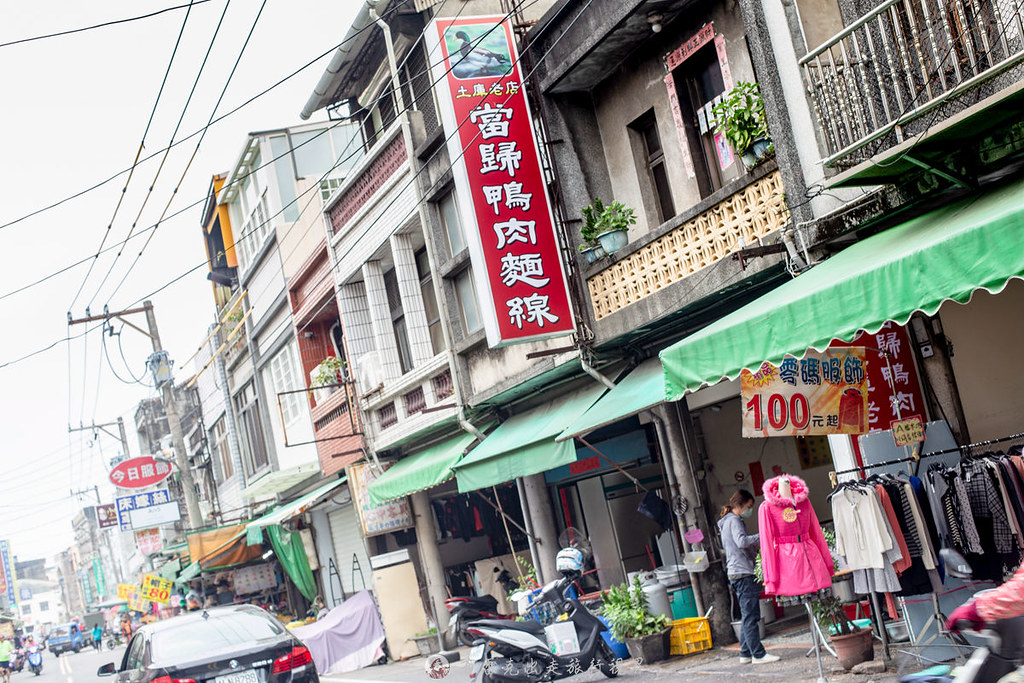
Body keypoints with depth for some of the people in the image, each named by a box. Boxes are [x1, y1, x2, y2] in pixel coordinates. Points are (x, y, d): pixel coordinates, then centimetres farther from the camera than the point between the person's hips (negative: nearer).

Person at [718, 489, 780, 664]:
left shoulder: (728, 521, 23)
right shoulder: (734, 520, -8)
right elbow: (742, 541, -25)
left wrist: (756, 544, 11)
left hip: (736, 574, 11)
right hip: (742, 573, -11)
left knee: (748, 616, 12)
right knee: (750, 616, -10)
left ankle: (746, 653, 14)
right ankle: (758, 654, -11)